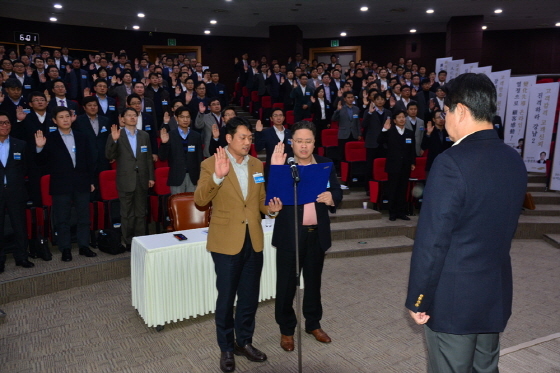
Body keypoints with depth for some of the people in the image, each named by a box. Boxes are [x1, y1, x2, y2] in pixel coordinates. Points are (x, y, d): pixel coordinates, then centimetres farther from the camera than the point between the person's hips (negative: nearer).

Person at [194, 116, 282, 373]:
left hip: (254, 241, 5)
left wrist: (271, 208, -10)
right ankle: (226, 348, 28)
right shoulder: (211, 164, -7)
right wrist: (217, 176, -32)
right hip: (226, 242, -4)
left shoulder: (257, 165, 7)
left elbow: (260, 201, 12)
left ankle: (244, 341, 35)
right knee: (226, 298, 8)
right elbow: (200, 200, -18)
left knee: (249, 297, 16)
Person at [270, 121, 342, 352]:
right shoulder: (281, 164, -8)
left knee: (314, 281, 19)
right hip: (290, 234, -3)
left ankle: (314, 324, 38)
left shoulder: (325, 164, 2)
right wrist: (275, 169, -29)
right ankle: (286, 330, 27)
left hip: (317, 233, 3)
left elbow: (337, 192, 3)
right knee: (286, 283, 8)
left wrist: (331, 197, -19)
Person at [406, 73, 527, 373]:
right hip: (497, 294, 7)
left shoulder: (452, 162, -23)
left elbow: (431, 240, -22)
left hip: (453, 297, -7)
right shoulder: (514, 161, 1)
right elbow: (506, 228, 10)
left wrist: (417, 299, -11)